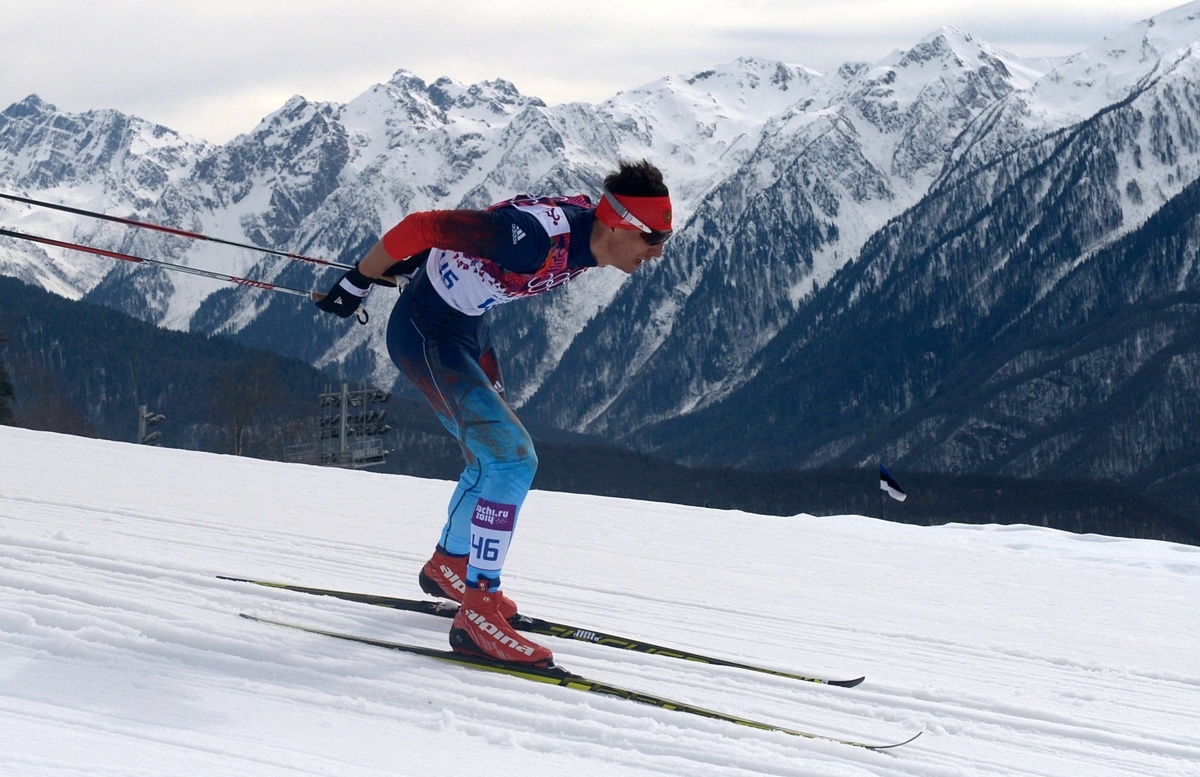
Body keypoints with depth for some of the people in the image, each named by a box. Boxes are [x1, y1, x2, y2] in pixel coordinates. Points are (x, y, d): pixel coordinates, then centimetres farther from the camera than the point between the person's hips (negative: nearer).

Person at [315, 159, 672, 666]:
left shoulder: (585, 228, -6)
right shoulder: (537, 237, -34)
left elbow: (480, 228, 11)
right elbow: (422, 226, -30)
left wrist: (429, 262, 20)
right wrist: (359, 282, -18)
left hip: (469, 328, 10)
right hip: (426, 335, -10)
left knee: (493, 454, 23)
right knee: (511, 458, -19)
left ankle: (448, 566, 45)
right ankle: (477, 614, -16)